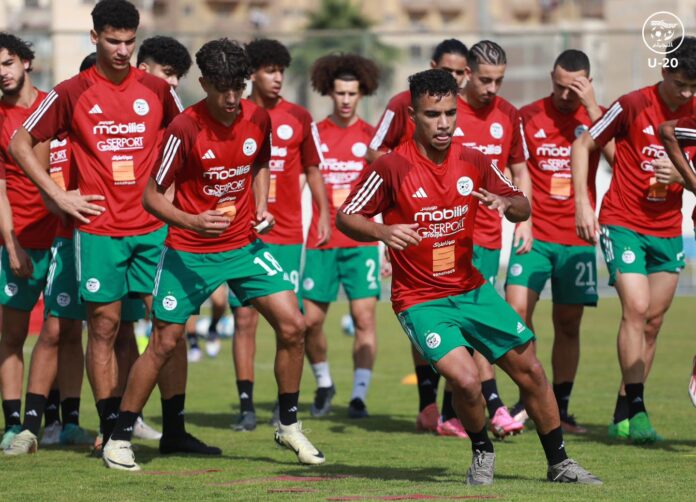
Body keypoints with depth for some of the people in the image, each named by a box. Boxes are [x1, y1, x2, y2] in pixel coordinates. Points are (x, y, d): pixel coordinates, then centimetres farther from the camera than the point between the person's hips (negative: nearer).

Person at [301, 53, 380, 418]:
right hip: (321, 242, 1)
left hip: (361, 241, -1)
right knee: (311, 320, 2)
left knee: (364, 316, -11)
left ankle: (359, 394, -11)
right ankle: (324, 384, 25)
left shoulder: (371, 136, 5)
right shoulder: (314, 134, 6)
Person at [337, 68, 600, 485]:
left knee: (530, 370, 4)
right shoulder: (392, 167, -14)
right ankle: (483, 452, 7)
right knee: (466, 380, -23)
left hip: (472, 290, 5)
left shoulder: (474, 162, -1)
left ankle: (559, 463, 22)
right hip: (421, 301, -5)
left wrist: (506, 204, -15)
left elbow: (523, 207, 9)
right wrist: (385, 232, -28)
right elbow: (346, 217, -9)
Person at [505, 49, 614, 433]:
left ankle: (560, 409, 14)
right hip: (534, 235, -1)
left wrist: (592, 109, -17)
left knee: (568, 324, 5)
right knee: (517, 309, -17)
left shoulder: (597, 116, 4)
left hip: (577, 238, 1)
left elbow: (616, 155, -14)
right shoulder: (528, 116, 2)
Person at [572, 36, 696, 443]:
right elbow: (583, 146, -2)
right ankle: (636, 410, -16)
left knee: (653, 322, 5)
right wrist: (582, 204, -8)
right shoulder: (633, 106, -10)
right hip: (623, 223, -5)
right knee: (636, 308, -18)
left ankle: (623, 415, 14)